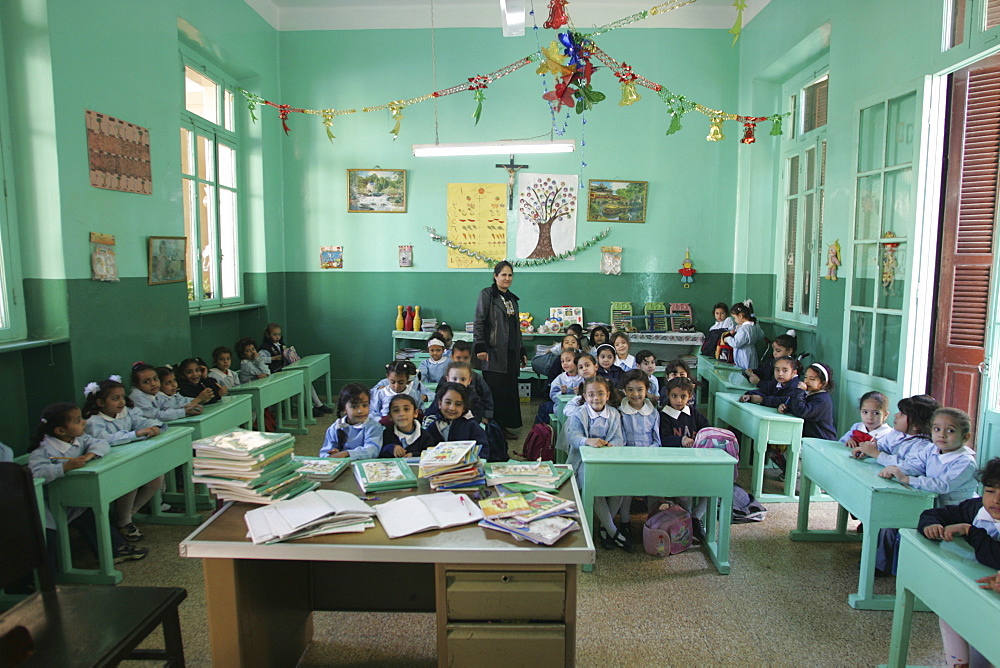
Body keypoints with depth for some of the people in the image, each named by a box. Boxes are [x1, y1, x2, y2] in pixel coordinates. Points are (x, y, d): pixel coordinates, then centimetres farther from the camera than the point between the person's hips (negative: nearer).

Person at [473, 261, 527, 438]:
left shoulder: (512, 298, 19)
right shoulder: (487, 294, -1)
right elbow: (479, 322, -9)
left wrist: (522, 352, 23)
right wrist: (480, 347, -18)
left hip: (511, 353, 7)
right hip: (494, 352, -7)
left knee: (510, 390, 6)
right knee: (495, 391, -6)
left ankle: (505, 426, 15)